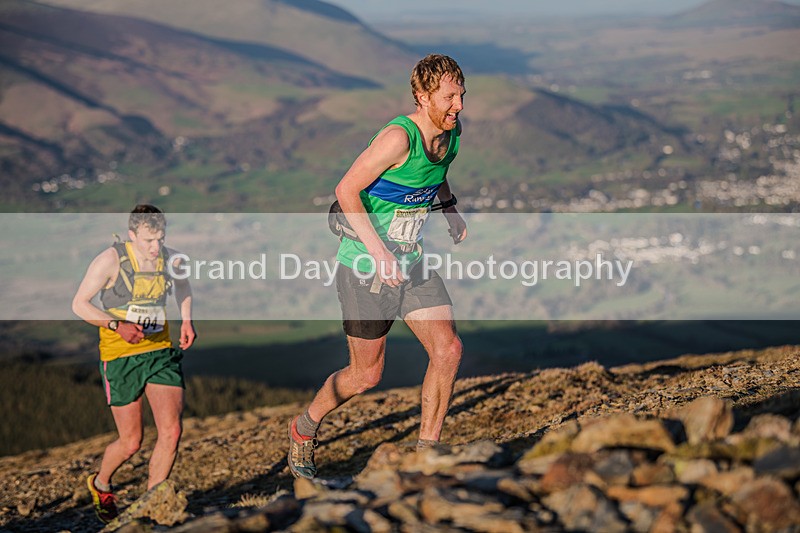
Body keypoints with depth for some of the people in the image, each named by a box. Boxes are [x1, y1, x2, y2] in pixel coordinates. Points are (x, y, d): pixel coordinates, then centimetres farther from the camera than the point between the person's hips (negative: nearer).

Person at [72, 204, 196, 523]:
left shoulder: (170, 260, 0)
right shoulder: (111, 260, -14)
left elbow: (182, 284, 24)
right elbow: (79, 304, -10)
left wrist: (186, 321, 10)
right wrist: (117, 325, -24)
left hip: (160, 352, 4)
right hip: (120, 357, -4)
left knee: (171, 431, -10)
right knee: (130, 443, 2)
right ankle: (100, 486, 35)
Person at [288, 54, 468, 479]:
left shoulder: (451, 132, 0)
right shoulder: (399, 137, -25)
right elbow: (346, 190, -22)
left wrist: (451, 208, 7)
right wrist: (378, 251, -27)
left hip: (411, 262, 7)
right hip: (366, 266, -7)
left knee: (448, 350, -8)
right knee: (366, 374, 3)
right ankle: (304, 428, 30)